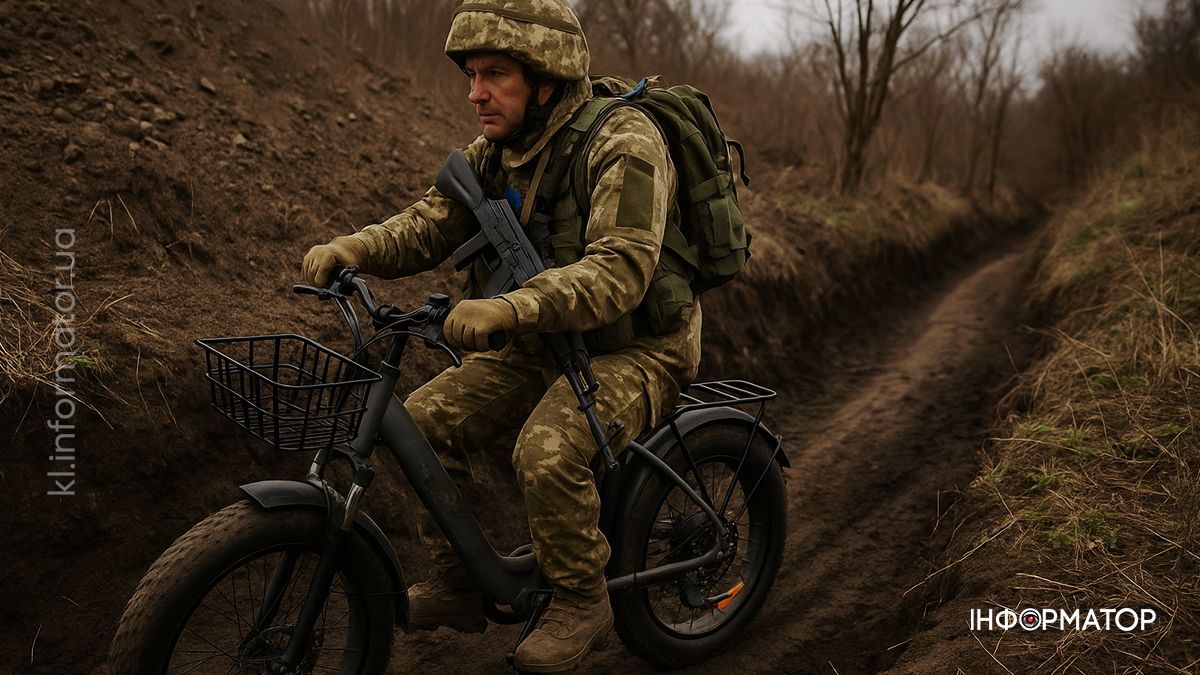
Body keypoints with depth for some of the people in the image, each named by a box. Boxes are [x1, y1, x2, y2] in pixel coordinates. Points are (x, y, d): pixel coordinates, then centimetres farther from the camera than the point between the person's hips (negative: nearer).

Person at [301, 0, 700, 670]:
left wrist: (510, 308, -46)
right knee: (425, 417, -6)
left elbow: (620, 270, -33)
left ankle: (583, 599, -4)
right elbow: (430, 225, 1)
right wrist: (354, 246, -19)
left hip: (633, 351, -7)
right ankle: (460, 583, 11)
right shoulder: (496, 151, 4)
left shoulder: (623, 142, -21)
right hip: (543, 348, 8)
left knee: (548, 452, -31)